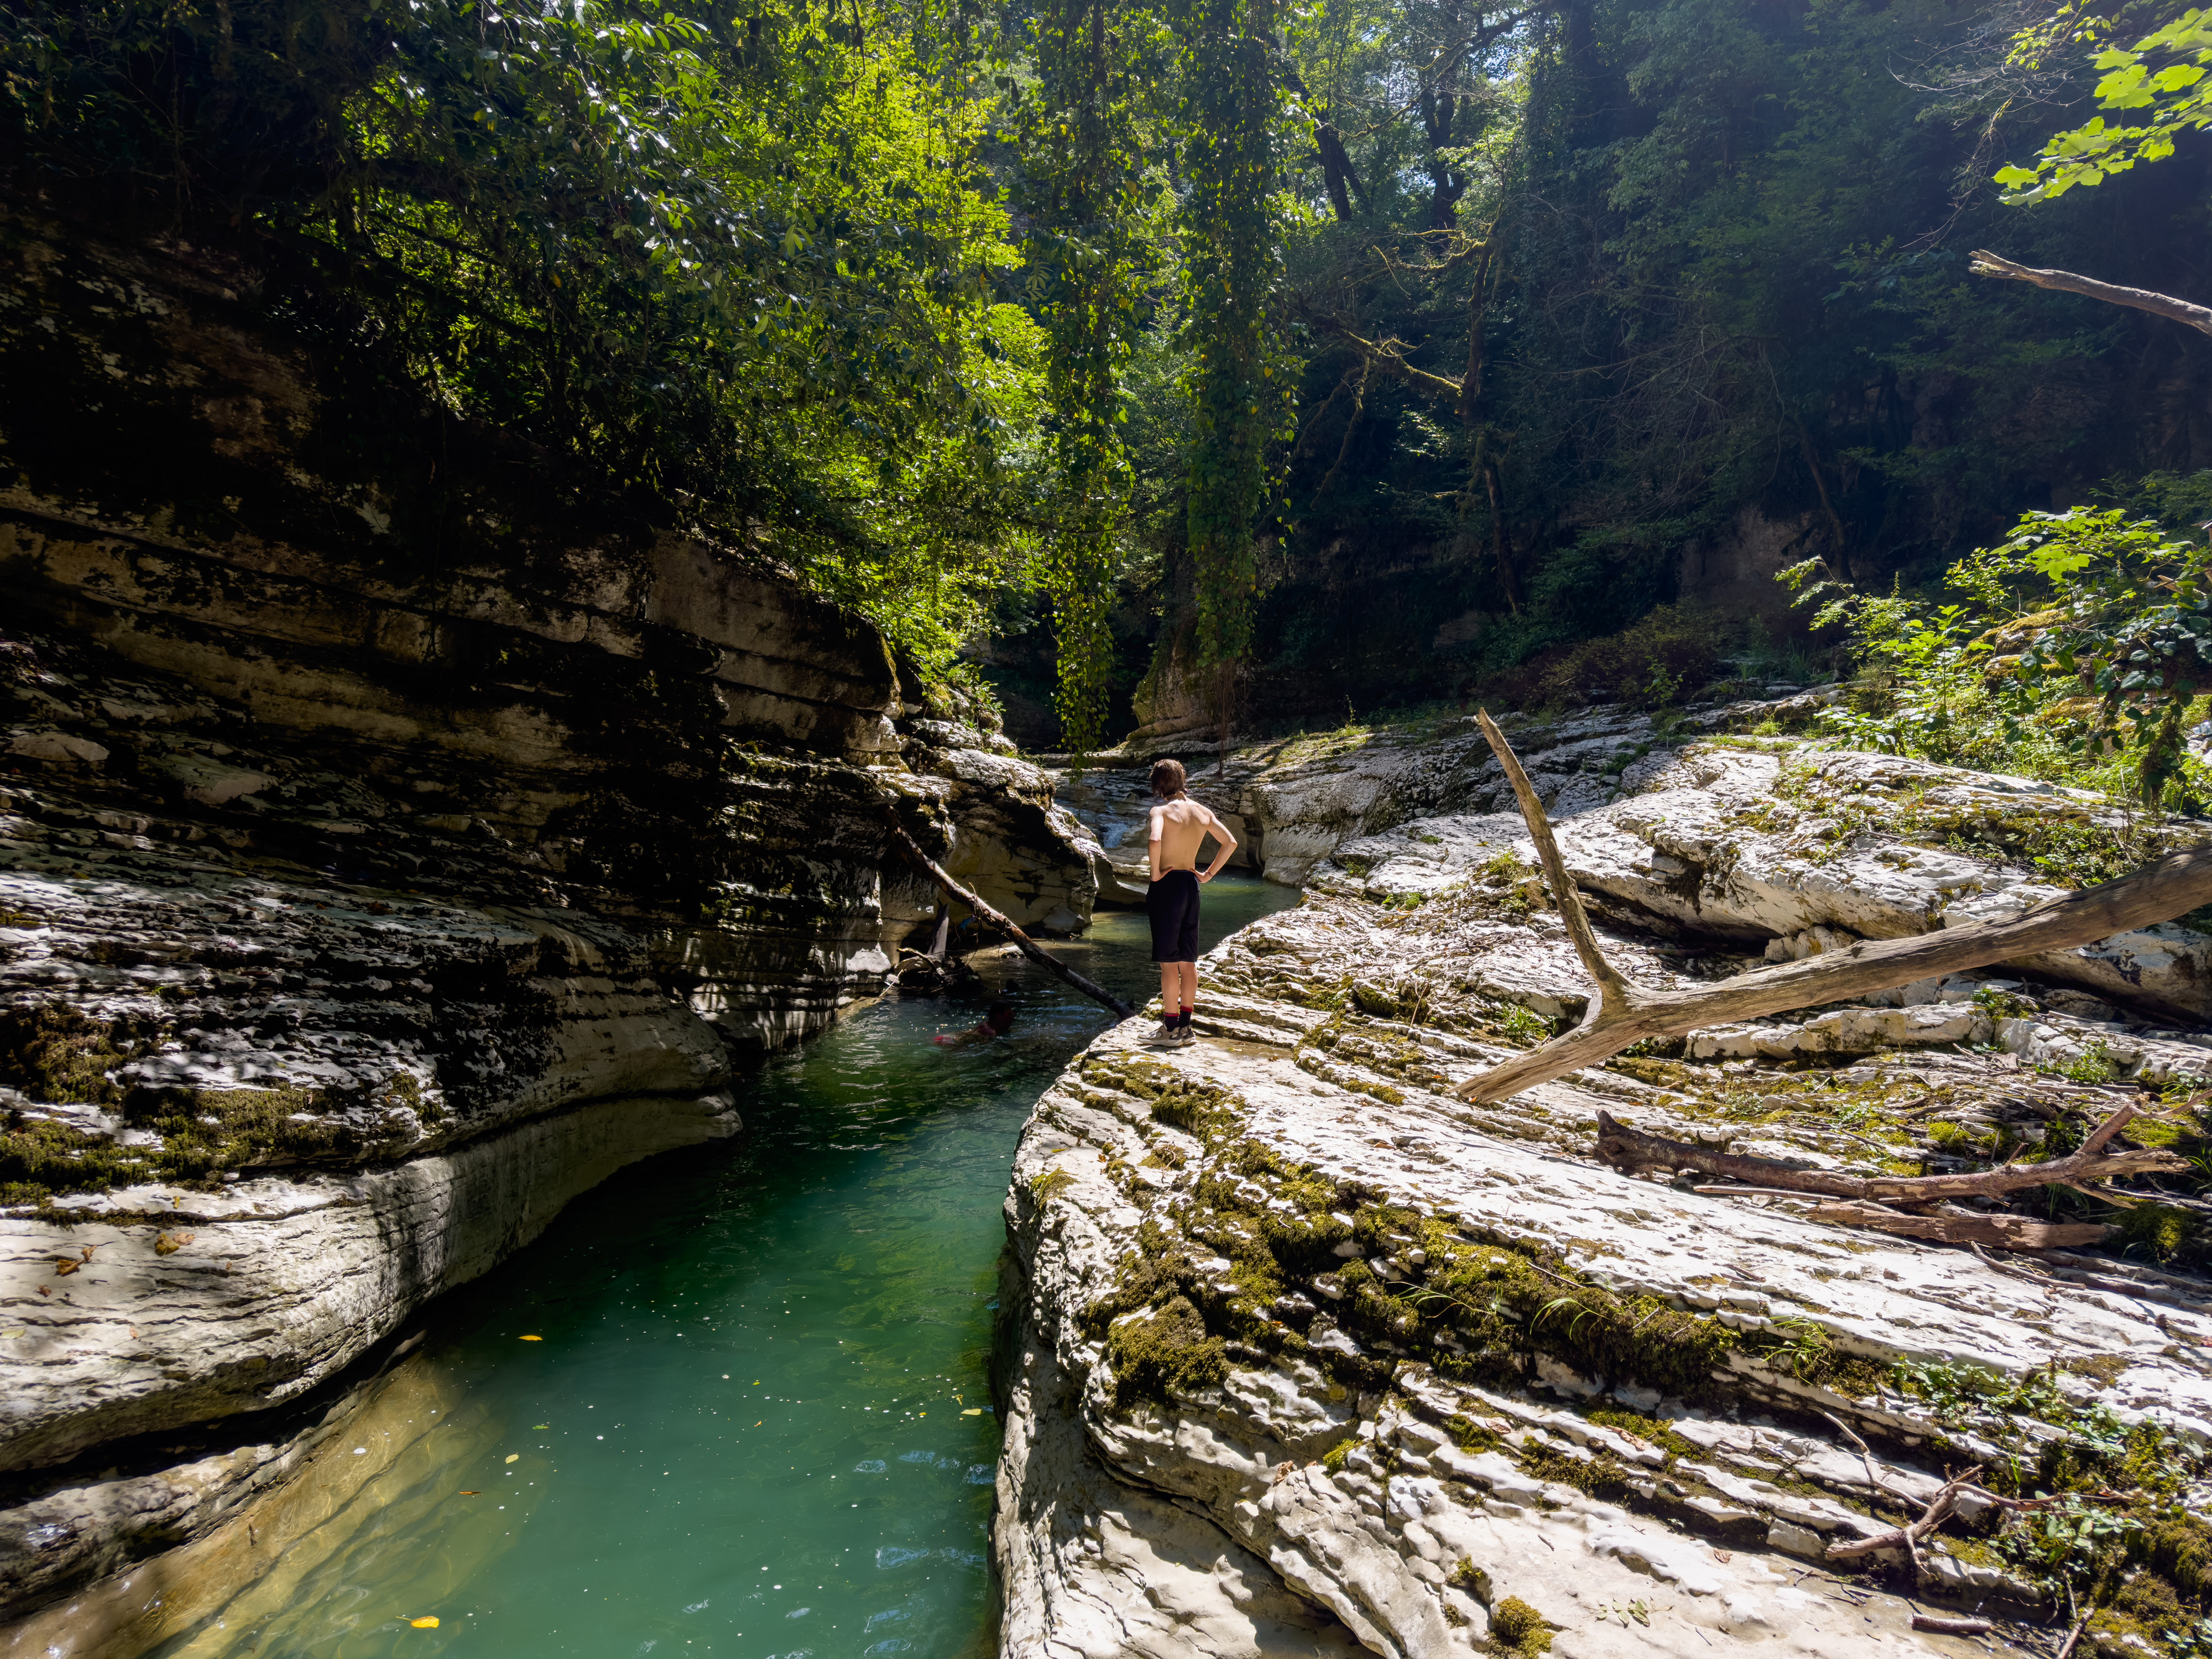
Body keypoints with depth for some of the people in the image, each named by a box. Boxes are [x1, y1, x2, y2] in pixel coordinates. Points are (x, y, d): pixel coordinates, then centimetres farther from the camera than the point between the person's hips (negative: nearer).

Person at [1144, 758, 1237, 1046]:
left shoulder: (1161, 810, -10)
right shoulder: (1202, 811, 8)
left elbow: (1156, 841, -29)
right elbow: (1230, 842, 8)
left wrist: (1155, 874, -16)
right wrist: (1208, 875, 10)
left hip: (1167, 885, -6)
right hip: (1191, 885, 6)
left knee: (1168, 961, 0)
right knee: (1188, 961, 11)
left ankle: (1171, 1027, 4)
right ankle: (1185, 1026, 17)